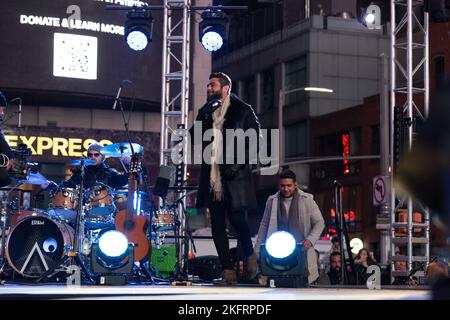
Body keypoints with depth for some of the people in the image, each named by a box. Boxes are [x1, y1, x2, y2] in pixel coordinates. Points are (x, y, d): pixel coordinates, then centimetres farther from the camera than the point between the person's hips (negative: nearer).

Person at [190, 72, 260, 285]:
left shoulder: (243, 110, 3)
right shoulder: (205, 112, 17)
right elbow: (194, 139, 8)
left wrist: (238, 162, -11)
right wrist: (204, 116, -4)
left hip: (234, 176, -4)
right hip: (212, 177, 5)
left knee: (236, 218, -11)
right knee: (217, 225, 1)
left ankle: (250, 255, 17)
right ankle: (228, 271, 6)